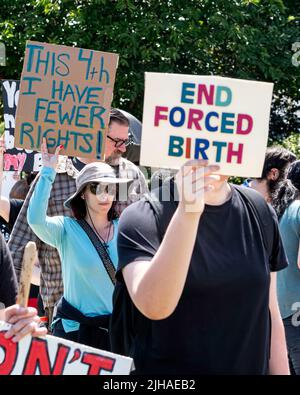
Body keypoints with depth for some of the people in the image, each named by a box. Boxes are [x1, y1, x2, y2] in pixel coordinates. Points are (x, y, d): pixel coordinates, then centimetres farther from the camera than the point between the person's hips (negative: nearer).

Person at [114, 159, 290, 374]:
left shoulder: (259, 213, 0)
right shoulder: (142, 216, -13)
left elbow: (269, 313, 5)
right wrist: (187, 211, -35)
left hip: (251, 365, 4)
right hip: (166, 368, -4)